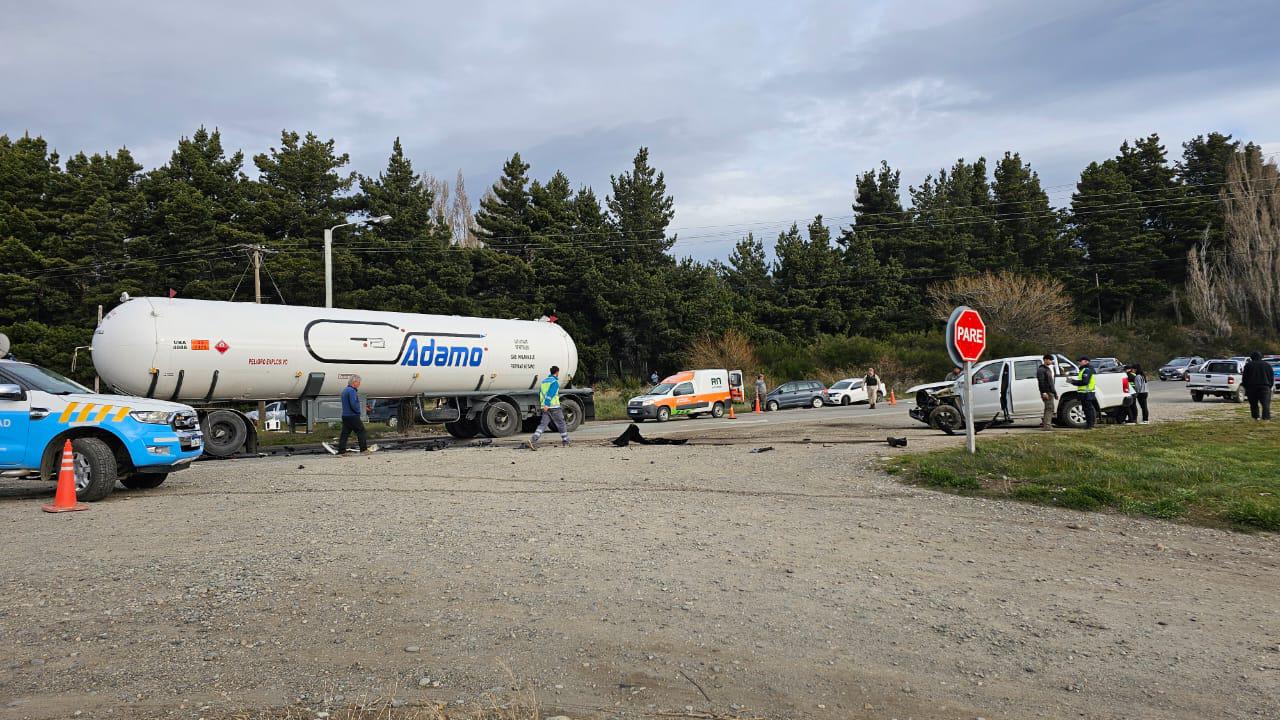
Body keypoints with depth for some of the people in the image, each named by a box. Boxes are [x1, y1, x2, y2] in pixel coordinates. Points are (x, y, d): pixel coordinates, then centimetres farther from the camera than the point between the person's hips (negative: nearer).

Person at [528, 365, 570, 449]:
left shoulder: (544, 381, 17)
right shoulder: (555, 381, -8)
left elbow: (540, 394, 22)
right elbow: (550, 393, -20)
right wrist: (546, 405, -27)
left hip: (545, 407, 7)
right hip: (554, 407, -7)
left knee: (543, 425, -1)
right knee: (561, 424, 8)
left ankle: (533, 440, -19)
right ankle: (565, 441, 19)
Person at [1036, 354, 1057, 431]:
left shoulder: (1048, 369, 24)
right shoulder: (1041, 369, -8)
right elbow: (1041, 382, -18)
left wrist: (1055, 393, 27)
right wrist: (1043, 392, -26)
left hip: (1050, 392, 10)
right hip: (1046, 392, -10)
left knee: (1050, 408, 11)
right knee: (1049, 408, -14)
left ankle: (1044, 423, 16)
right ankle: (1046, 425, -16)